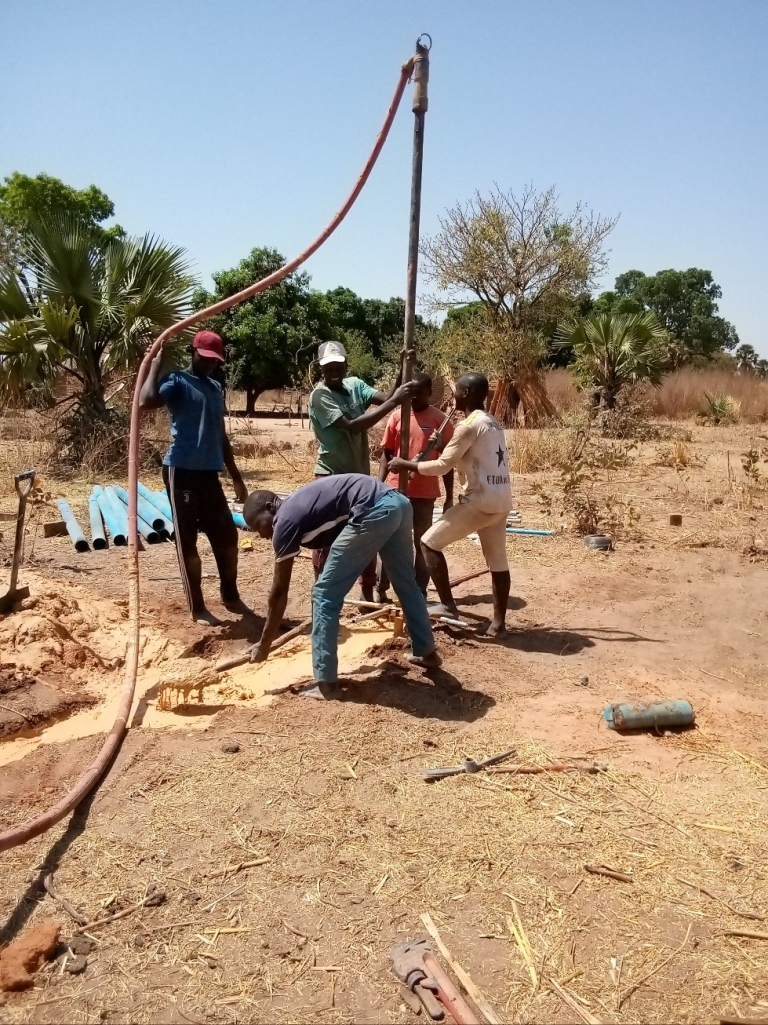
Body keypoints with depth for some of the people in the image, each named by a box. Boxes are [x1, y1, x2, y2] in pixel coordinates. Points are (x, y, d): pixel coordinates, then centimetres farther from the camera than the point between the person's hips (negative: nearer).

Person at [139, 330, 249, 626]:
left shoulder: (215, 387, 18)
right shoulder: (177, 381, -4)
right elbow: (146, 401, -26)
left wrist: (236, 476, 22)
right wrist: (156, 363, -13)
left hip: (210, 473, 7)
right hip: (182, 471, -7)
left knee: (227, 536, 11)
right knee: (187, 541, 1)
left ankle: (231, 596, 28)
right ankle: (197, 608, 10)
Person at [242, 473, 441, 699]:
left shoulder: (285, 522, 5)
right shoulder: (299, 505, 27)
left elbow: (279, 593, 9)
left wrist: (264, 645, 18)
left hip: (374, 513, -10)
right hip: (397, 502, 10)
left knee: (325, 594, 3)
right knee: (406, 584, 28)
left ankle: (325, 682, 7)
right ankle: (427, 653, 44)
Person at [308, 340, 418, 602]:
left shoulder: (355, 385, 4)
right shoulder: (319, 396, -16)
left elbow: (385, 397, -8)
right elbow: (352, 426, -28)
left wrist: (402, 372, -22)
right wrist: (396, 401, -30)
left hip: (360, 475, 7)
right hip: (331, 477, -6)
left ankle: (368, 594, 26)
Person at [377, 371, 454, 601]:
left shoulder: (440, 420, -2)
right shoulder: (397, 416, 3)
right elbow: (386, 454, 8)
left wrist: (449, 498, -1)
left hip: (425, 493, -2)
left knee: (422, 543, 7)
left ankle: (419, 593, 15)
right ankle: (381, 588, 19)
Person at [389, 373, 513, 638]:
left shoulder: (469, 425, -12)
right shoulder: (492, 423, 16)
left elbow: (441, 466, -11)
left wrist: (406, 464, 0)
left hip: (481, 500, -9)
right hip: (501, 499, 9)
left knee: (430, 542, 1)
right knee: (497, 561, 13)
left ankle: (449, 606, 2)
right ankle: (498, 622, 18)